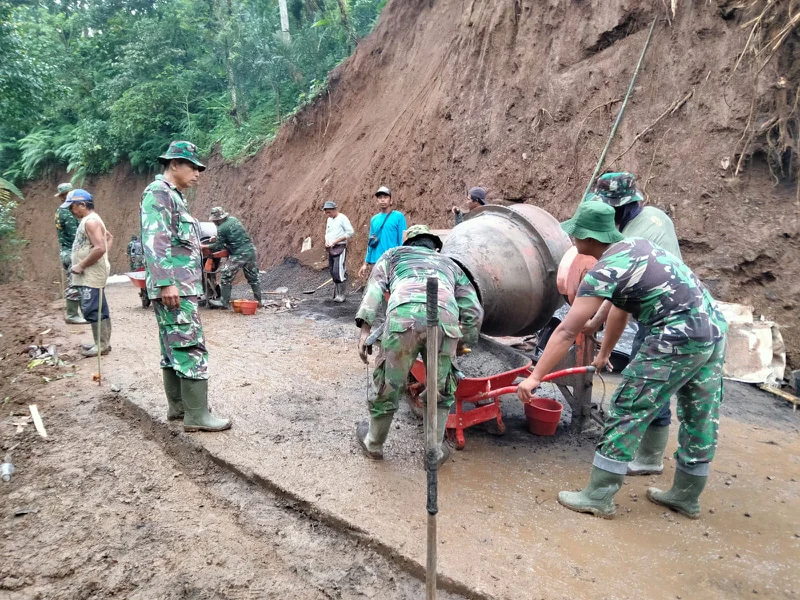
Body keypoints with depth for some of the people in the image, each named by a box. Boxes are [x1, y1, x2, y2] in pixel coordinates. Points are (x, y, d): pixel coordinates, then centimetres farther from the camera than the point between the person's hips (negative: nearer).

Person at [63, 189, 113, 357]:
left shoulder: (90, 221, -16)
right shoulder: (90, 220, 17)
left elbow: (99, 248, -26)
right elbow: (109, 237, 30)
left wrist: (81, 265, -18)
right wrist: (104, 256, 17)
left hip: (92, 273, -11)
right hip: (90, 273, 11)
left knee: (92, 309, -8)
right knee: (99, 309, 13)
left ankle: (102, 345, -3)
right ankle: (102, 343, 20)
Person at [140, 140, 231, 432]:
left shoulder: (173, 196, 21)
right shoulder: (158, 193, -10)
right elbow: (154, 241, -20)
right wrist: (166, 282, -25)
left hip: (181, 286, 11)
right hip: (173, 287, -11)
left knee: (174, 348, 14)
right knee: (191, 347, -9)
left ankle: (177, 406, 23)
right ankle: (196, 415, -5)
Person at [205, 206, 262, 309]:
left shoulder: (222, 229, -12)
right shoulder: (233, 219, 11)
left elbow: (218, 247, -4)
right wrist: (216, 239, 24)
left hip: (238, 255, -8)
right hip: (251, 250, 8)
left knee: (226, 278, 4)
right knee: (253, 278, 14)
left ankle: (224, 302, 8)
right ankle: (258, 301, 19)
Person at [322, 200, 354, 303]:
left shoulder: (342, 218, -8)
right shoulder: (329, 220, 17)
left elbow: (350, 232, -14)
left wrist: (337, 240, -16)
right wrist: (326, 241, 4)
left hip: (340, 248, -9)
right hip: (330, 249, 9)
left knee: (338, 272, -13)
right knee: (332, 272, 10)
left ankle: (342, 294, -6)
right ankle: (337, 293, 18)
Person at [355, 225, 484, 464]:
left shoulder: (394, 254, 35)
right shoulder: (450, 264, 39)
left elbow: (375, 288, 16)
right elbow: (474, 311, 31)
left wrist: (365, 328, 9)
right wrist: (464, 341, 45)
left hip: (404, 316, -1)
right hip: (445, 318, 1)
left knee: (387, 385, 18)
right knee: (441, 389, 23)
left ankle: (373, 443, 39)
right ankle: (436, 451, 35)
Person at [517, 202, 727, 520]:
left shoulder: (603, 272, -13)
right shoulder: (635, 244, 13)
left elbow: (566, 331, -15)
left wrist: (535, 377, -11)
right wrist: (605, 354, 32)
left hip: (678, 339, -9)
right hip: (714, 328, 10)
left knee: (627, 413, 0)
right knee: (700, 418, 18)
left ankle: (599, 497, 9)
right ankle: (686, 496, 35)